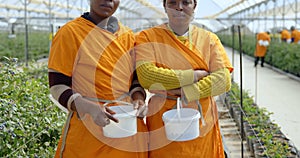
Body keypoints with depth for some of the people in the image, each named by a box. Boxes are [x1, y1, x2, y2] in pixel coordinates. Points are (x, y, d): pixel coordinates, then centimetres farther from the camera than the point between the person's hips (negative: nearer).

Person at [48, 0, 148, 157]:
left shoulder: (127, 35, 7)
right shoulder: (70, 32, -8)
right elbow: (57, 85, -9)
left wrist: (139, 99, -7)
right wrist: (89, 107, -25)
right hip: (88, 129, -4)